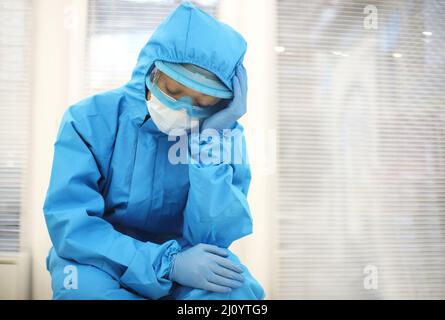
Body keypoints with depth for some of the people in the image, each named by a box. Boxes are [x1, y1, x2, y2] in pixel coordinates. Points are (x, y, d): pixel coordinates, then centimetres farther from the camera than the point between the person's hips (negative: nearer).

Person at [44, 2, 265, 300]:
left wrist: (210, 143, -29)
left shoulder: (224, 133, -12)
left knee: (237, 289, -27)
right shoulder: (91, 120, -16)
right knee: (83, 286, -34)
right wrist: (166, 263, -32)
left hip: (183, 258, 2)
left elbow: (211, 238, -19)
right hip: (105, 259, -1)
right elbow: (69, 225, -22)